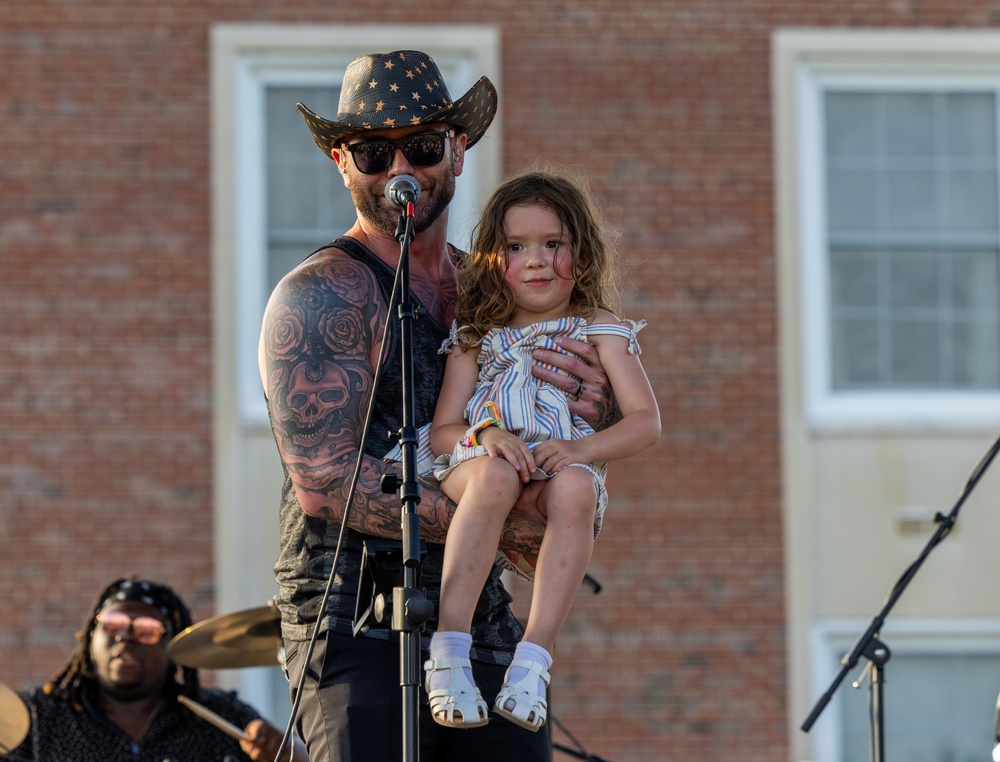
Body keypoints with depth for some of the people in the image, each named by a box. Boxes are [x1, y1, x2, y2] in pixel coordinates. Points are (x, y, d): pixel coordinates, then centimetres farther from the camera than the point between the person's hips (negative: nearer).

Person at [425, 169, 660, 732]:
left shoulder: (598, 330, 15)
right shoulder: (477, 337, 19)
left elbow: (646, 423, 4)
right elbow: (441, 430, 11)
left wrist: (582, 449, -16)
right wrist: (486, 436, -13)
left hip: (562, 474, 0)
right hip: (478, 467, 0)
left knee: (576, 487, -37)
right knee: (495, 475, -37)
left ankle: (534, 662, -41)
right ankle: (449, 652, -40)